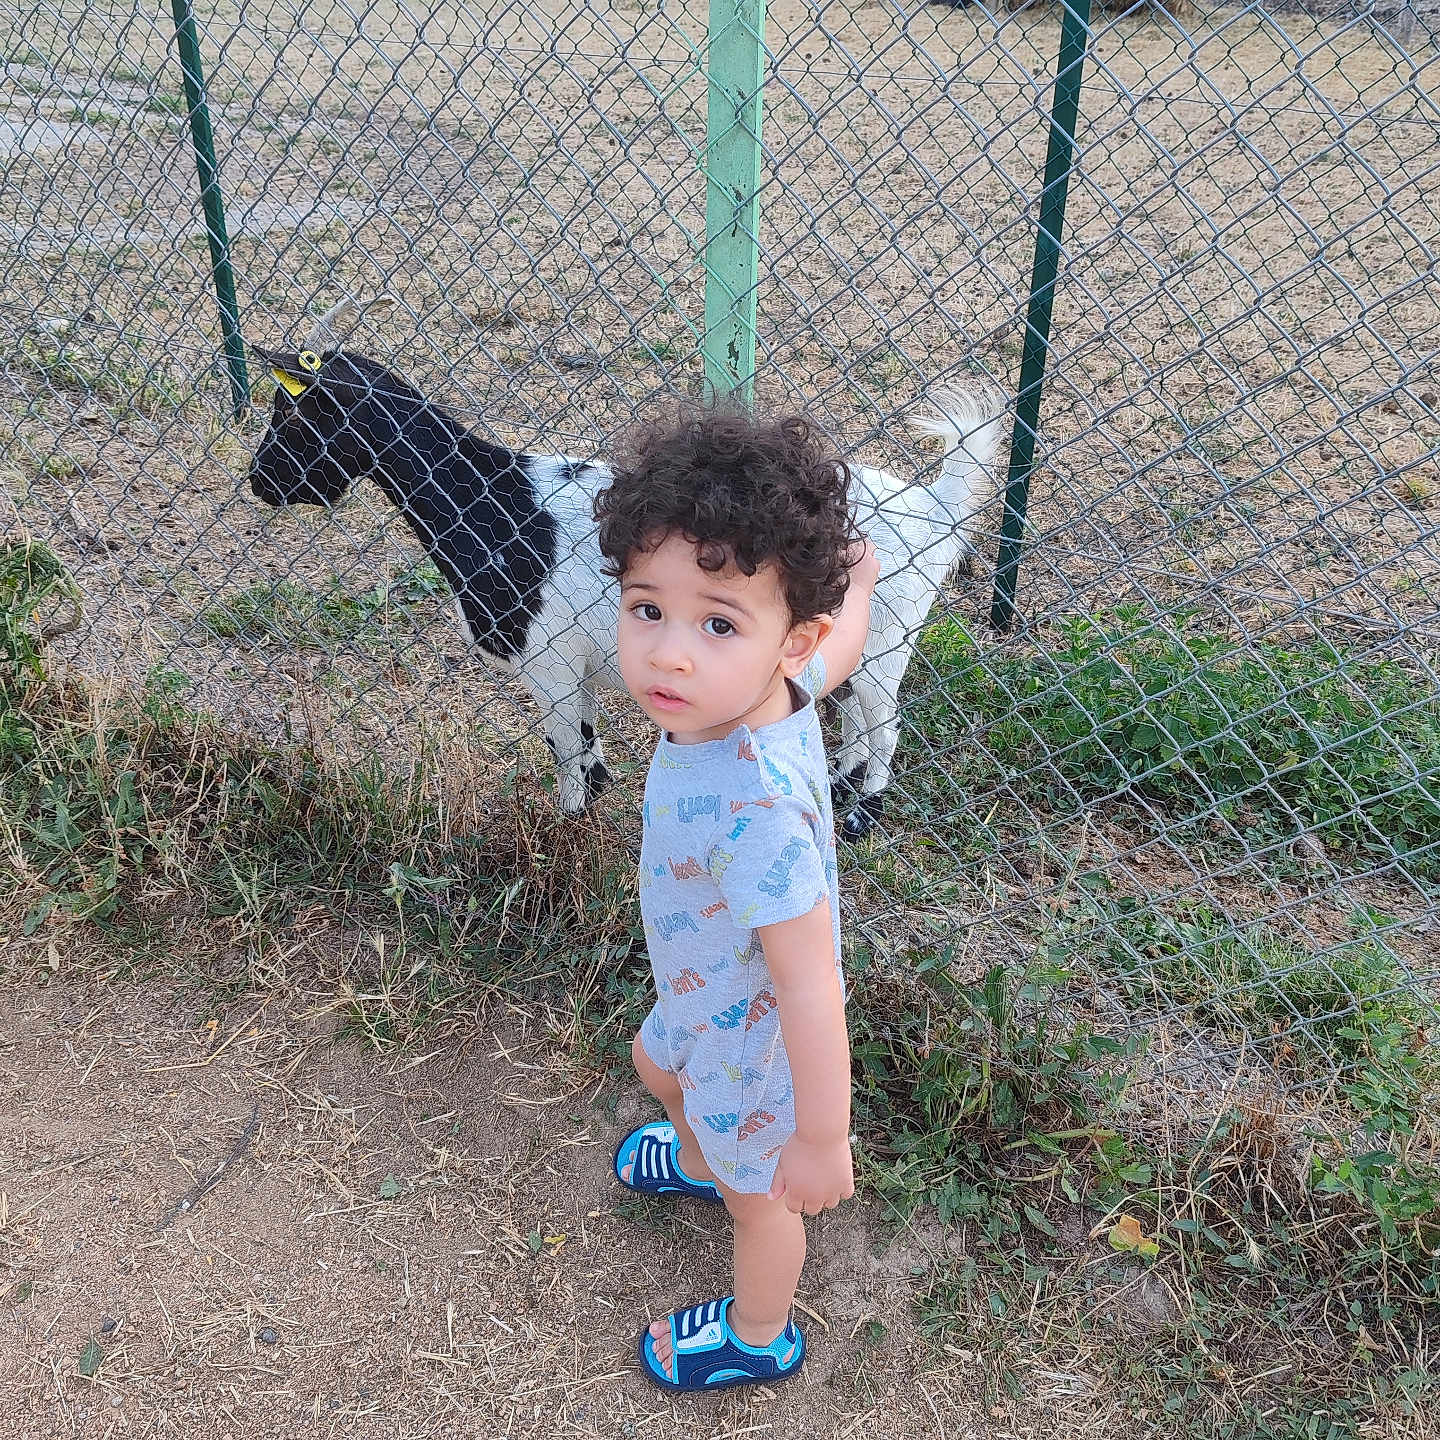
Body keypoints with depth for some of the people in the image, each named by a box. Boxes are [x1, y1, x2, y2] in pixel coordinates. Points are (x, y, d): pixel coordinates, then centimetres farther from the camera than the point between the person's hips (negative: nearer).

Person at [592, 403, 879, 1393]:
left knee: (760, 1196, 23)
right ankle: (702, 1159, 71)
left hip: (752, 1042, -7)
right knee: (657, 1064, 37)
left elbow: (811, 988, -37)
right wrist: (855, 582, 22)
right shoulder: (775, 684, -23)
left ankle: (760, 1340, 56)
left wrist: (822, 1140, -24)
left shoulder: (752, 811, -46)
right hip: (710, 994, 8)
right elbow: (845, 650, 1)